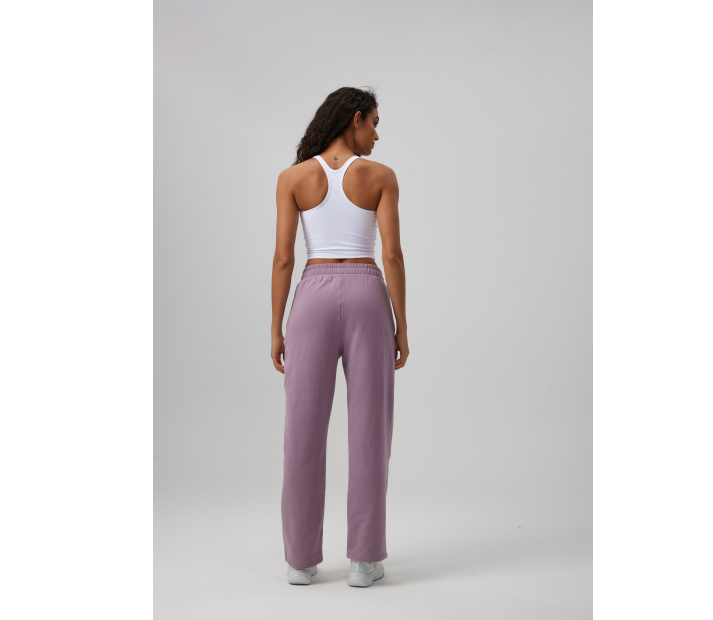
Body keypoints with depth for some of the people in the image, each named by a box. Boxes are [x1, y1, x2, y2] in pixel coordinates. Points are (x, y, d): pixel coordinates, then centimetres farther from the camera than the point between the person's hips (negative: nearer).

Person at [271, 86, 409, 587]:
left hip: (314, 300, 1)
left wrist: (277, 329, 5)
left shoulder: (293, 177, 3)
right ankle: (364, 559, 5)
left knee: (305, 432, 5)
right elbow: (392, 255, -5)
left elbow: (283, 258, -1)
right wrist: (401, 326, 1)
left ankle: (302, 559, 9)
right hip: (367, 299, -1)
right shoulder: (381, 176, 0)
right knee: (369, 430, 4)